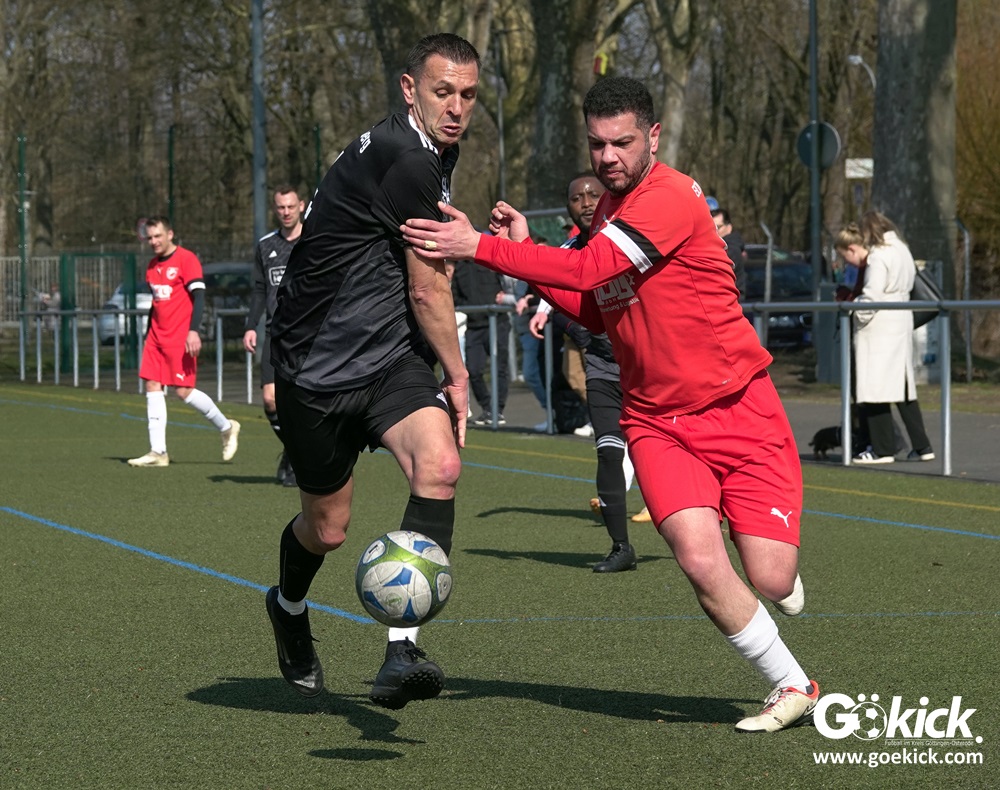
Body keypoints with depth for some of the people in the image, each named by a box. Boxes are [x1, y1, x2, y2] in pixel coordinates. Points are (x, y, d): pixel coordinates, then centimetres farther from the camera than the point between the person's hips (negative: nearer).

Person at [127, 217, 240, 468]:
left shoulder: (186, 259, -8)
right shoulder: (152, 265, 16)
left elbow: (199, 296, -14)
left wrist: (193, 330, -23)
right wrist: (149, 334, 24)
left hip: (180, 338, -8)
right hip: (157, 336, 8)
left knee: (183, 391, -10)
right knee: (152, 386, -2)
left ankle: (226, 427, 12)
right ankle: (158, 452, -2)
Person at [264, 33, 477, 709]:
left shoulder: (435, 153, 9)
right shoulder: (406, 159, -20)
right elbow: (428, 293, -13)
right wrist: (458, 378, -1)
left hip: (389, 359, 7)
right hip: (318, 369, -7)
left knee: (440, 464, -23)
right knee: (327, 528, 8)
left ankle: (400, 654, -28)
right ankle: (289, 608, 45)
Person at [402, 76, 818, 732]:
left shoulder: (674, 199, -18)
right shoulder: (608, 210, 10)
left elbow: (589, 271, -28)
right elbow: (598, 312, 16)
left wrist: (480, 246, -29)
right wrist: (527, 252, 4)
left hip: (739, 411, -5)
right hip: (656, 422, 5)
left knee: (771, 581, -9)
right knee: (700, 560, -18)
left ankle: (782, 559, 30)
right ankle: (792, 688, 1)